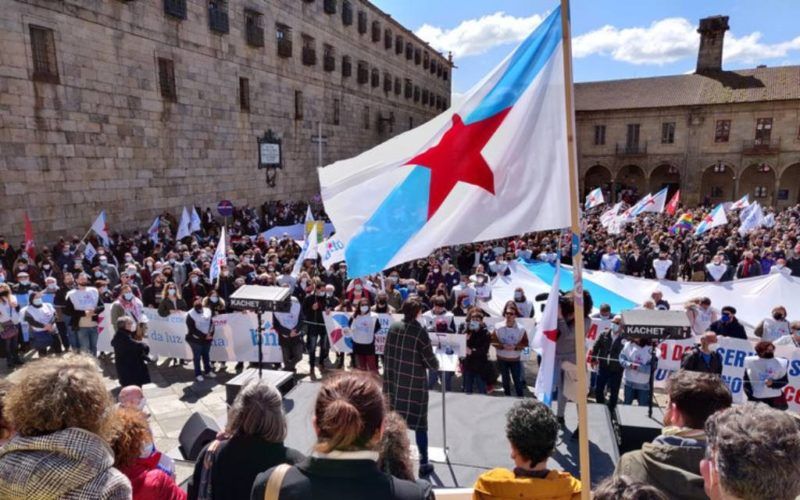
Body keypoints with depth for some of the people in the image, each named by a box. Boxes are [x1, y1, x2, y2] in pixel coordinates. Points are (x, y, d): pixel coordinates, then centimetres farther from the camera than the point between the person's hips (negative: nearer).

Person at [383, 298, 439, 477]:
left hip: (395, 380, 4)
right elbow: (431, 361, -13)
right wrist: (436, 364, 8)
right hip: (415, 384, -4)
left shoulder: (393, 327, -4)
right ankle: (423, 464, 15)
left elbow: (386, 354, 3)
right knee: (419, 423, 7)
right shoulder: (420, 332, -18)